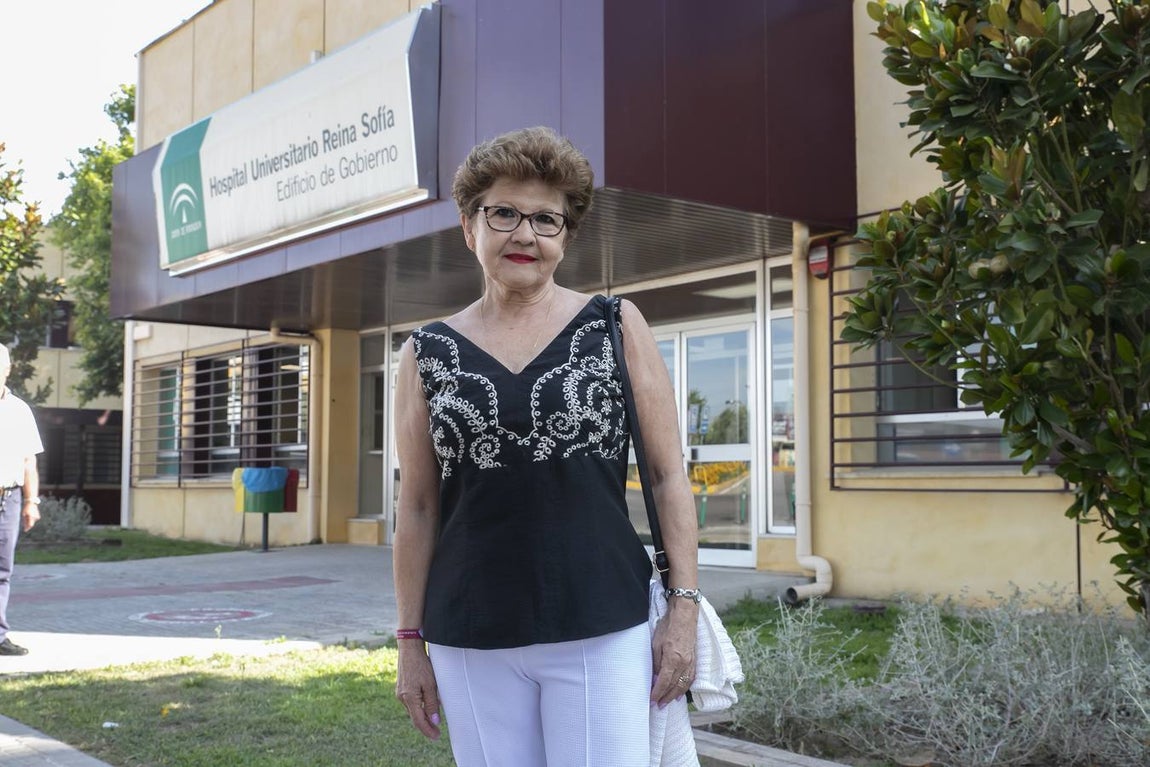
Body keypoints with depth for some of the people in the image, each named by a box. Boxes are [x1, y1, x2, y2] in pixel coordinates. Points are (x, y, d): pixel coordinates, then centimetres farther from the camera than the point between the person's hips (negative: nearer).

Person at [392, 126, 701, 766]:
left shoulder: (616, 327, 2)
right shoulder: (428, 354, 6)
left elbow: (668, 474, 2)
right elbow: (418, 506, 8)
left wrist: (685, 608, -5)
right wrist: (411, 641, 7)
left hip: (602, 630, -1)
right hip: (469, 640, 2)